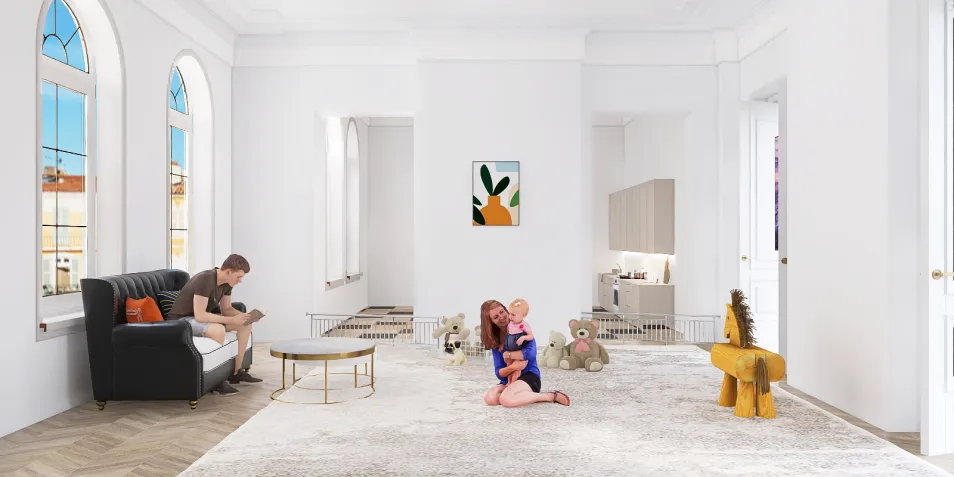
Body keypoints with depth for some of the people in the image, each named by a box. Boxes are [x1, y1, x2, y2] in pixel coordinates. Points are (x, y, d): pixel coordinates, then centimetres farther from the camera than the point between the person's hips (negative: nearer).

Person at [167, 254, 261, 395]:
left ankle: (236, 372, 4)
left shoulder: (227, 283, -4)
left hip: (202, 317, 9)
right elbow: (200, 316, -34)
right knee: (218, 329, -37)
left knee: (246, 325, -1)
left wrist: (244, 316, -13)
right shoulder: (204, 280, -30)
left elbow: (226, 309, 6)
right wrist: (231, 320, -33)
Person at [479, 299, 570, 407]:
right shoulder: (494, 341, 8)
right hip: (509, 381, 5)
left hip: (529, 376, -5)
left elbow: (531, 353, -22)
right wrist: (511, 367, -21)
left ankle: (552, 396, -15)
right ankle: (529, 396, -9)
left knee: (506, 399, -34)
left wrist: (507, 354, -9)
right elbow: (499, 373, 1)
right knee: (489, 398, -25)